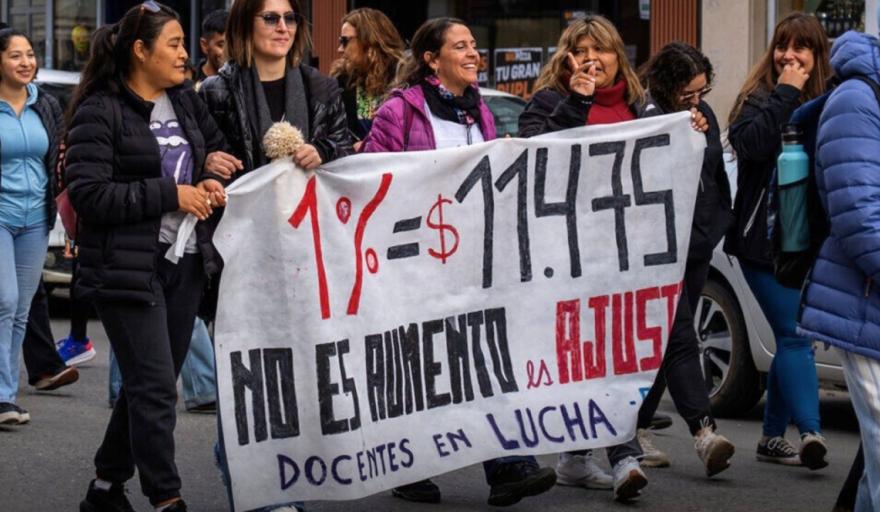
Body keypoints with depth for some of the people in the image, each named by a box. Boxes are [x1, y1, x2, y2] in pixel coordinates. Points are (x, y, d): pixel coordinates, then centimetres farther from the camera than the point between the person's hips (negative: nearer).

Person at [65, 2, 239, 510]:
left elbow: (222, 152, 26)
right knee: (156, 387, -7)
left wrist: (214, 180, 2)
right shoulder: (101, 111, -10)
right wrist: (171, 195, -18)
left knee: (147, 384, 13)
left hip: (185, 263, 7)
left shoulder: (187, 102, 11)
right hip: (129, 269, -7)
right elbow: (88, 194, -17)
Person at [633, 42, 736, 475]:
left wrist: (718, 225, 18)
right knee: (679, 339, -13)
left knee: (663, 341, 12)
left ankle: (638, 427, 20)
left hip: (698, 245, 8)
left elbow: (716, 175, 22)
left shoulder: (704, 114, 11)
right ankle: (703, 431, -21)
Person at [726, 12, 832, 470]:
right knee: (796, 336, -13)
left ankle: (773, 436, 16)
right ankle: (809, 432, -18)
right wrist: (785, 94, -17)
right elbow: (750, 142, -22)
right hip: (764, 239, -5)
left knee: (792, 338, 8)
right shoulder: (759, 97, -1)